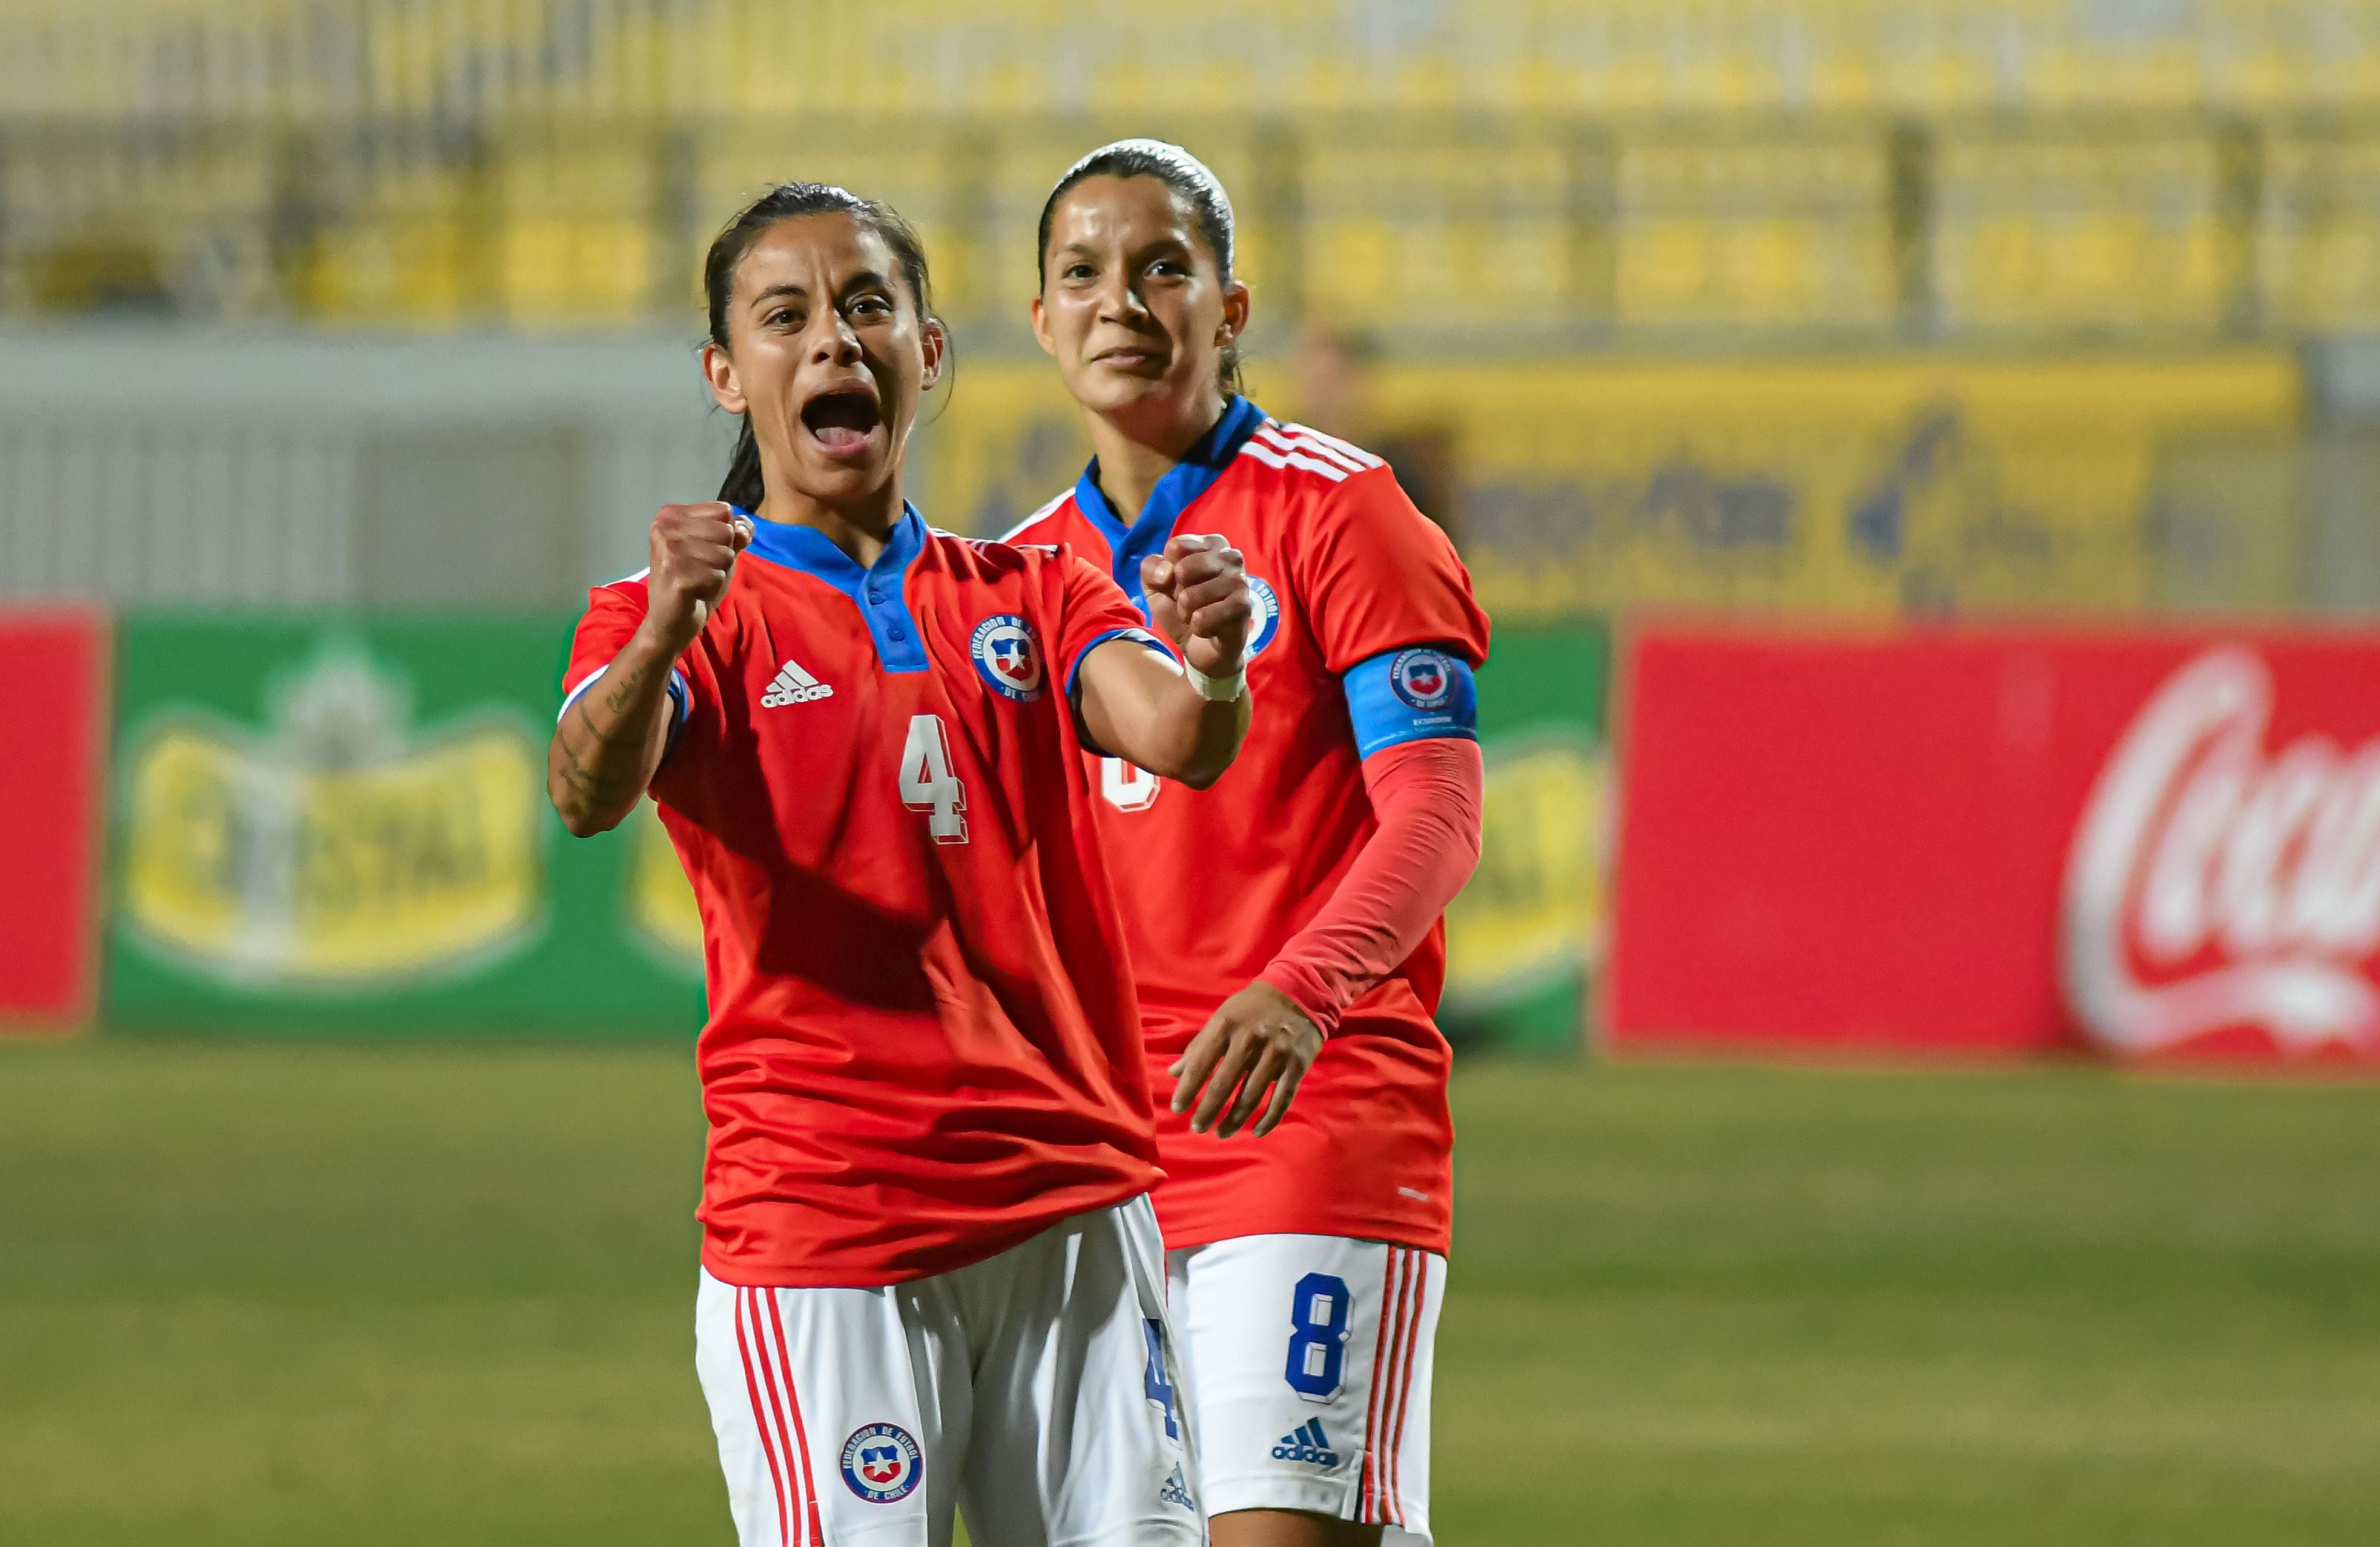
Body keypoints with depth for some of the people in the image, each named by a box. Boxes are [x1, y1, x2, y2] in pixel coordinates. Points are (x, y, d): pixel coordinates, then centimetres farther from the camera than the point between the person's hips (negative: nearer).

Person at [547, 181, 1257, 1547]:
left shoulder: (1030, 599, 14)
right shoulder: (681, 621, 4)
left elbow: (1175, 741, -5)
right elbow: (587, 791, -17)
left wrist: (1211, 671, -29)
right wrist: (657, 641, -39)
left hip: (1073, 1214, 3)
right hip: (817, 1245, -3)